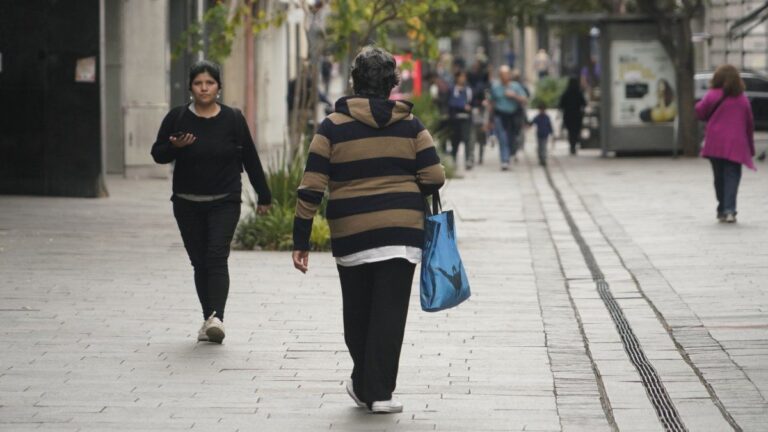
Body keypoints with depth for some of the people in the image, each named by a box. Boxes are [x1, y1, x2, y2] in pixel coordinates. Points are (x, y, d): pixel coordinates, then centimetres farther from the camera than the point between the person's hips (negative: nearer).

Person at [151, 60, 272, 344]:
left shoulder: (233, 119, -1)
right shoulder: (177, 118, 0)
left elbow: (250, 159, 6)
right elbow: (157, 154, 6)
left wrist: (263, 196, 9)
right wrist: (174, 147, -17)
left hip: (224, 203, -2)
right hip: (188, 204, 2)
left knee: (217, 258, -15)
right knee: (199, 262, 5)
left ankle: (216, 317, -24)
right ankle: (208, 318, 12)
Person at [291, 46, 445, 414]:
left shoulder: (333, 128, 0)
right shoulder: (410, 125, 3)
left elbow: (311, 188, -4)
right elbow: (434, 178, -1)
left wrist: (301, 240, 0)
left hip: (350, 232, 0)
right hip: (401, 231, 0)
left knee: (357, 313, 14)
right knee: (389, 312, 1)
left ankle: (364, 385, 25)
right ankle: (379, 392, -2)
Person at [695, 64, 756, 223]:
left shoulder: (713, 96, -3)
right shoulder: (743, 100, 7)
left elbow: (700, 112, 1)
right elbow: (749, 125, 11)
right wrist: (751, 148, 18)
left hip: (715, 144, 0)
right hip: (736, 146, 0)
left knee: (719, 177, 12)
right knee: (732, 177, -4)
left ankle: (722, 210, 17)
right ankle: (729, 210, -20)